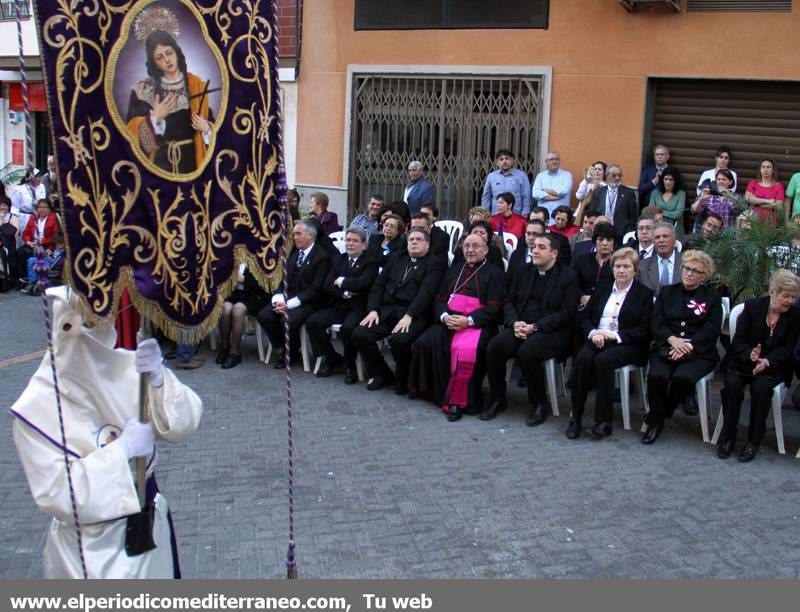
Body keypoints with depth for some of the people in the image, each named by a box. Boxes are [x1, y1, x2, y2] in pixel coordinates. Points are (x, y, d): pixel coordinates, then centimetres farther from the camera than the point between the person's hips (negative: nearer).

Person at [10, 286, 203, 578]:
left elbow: (184, 422, -14)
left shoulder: (126, 367, -11)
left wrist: (158, 380, -31)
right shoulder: (36, 409, -18)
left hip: (149, 527, 4)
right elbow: (54, 493, -20)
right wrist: (123, 449, -25)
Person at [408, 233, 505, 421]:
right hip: (448, 322, 5)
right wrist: (444, 316, -5)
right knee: (424, 342, -23)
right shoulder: (455, 270, 25)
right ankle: (430, 391, -8)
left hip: (477, 325, -5)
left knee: (466, 350, -35)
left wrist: (468, 321, -18)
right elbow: (439, 299, 18)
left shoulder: (494, 274, 8)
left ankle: (457, 401, -20)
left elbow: (493, 308, -4)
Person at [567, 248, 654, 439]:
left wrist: (615, 335, -15)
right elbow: (586, 318, 15)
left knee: (603, 360, -34)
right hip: (596, 339, 3)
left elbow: (644, 331, -3)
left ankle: (603, 421, -28)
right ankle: (576, 417, -25)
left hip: (626, 344, -3)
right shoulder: (602, 287, 18)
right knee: (582, 358, -30)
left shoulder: (644, 293, 6)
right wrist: (592, 333, -8)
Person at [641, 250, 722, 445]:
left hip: (698, 352, -1)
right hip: (666, 348, 1)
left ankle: (656, 419, -10)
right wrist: (672, 339, -13)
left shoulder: (712, 298, 14)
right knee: (657, 376, -31)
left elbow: (712, 330, 0)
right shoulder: (666, 292, 19)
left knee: (682, 377, -33)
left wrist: (688, 345, -16)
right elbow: (656, 323, 8)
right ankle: (656, 421, -8)